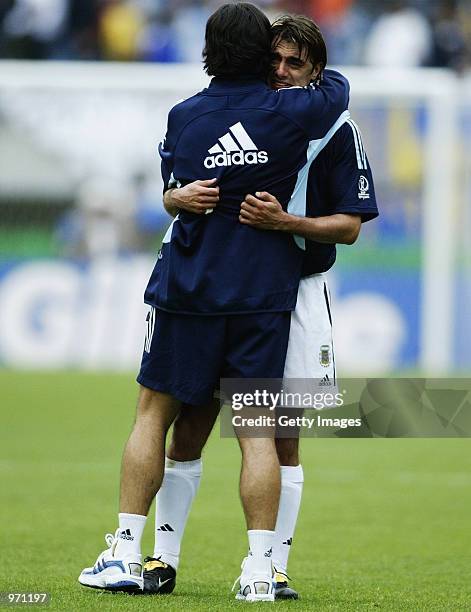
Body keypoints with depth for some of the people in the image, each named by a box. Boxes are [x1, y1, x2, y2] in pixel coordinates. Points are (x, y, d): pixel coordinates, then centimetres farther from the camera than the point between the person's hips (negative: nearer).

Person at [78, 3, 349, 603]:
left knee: (153, 413, 11)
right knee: (256, 429, 1)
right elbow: (336, 87, 14)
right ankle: (259, 571, -3)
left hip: (186, 288, 1)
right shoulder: (289, 113, -6)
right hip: (264, 294, -1)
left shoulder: (183, 117, -1)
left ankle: (125, 554, 8)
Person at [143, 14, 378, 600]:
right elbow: (170, 195, 8)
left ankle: (273, 569, 6)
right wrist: (181, 197, -17)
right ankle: (163, 559, 8)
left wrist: (285, 222, -22)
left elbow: (350, 225, -6)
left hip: (295, 294, -2)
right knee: (189, 426, -1)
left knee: (282, 437, 0)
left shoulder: (335, 129, -3)